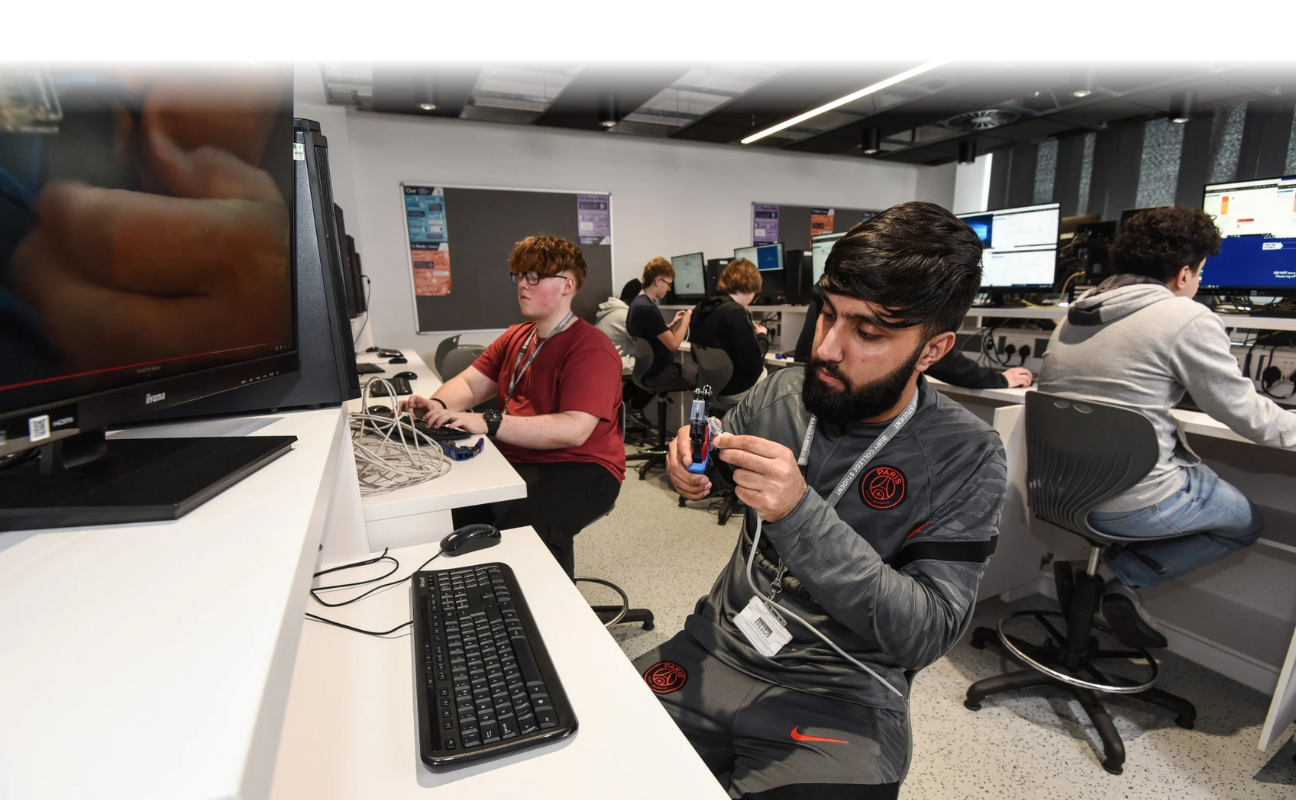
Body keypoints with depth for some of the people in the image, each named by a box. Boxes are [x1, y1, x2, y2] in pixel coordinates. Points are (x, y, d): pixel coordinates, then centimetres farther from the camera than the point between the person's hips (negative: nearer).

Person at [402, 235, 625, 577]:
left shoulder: (591, 350, -11)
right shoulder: (515, 337, 15)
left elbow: (574, 430, -23)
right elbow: (469, 383, 11)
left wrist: (488, 423, -30)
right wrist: (438, 406, -13)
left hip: (579, 470, -6)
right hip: (513, 461, 7)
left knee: (521, 527, -33)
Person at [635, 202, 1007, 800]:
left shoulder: (965, 458, -14)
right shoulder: (778, 395, -5)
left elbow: (926, 633, -18)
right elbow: (711, 471, 11)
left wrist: (800, 513, -30)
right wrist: (690, 468, -13)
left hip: (841, 695, -2)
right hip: (718, 645, 3)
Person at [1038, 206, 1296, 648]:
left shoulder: (1075, 314, 8)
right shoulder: (1187, 318, -11)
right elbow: (1244, 411, -3)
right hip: (1133, 505, -6)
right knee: (1246, 523, 25)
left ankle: (1110, 571, 13)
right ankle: (1119, 574, 2)